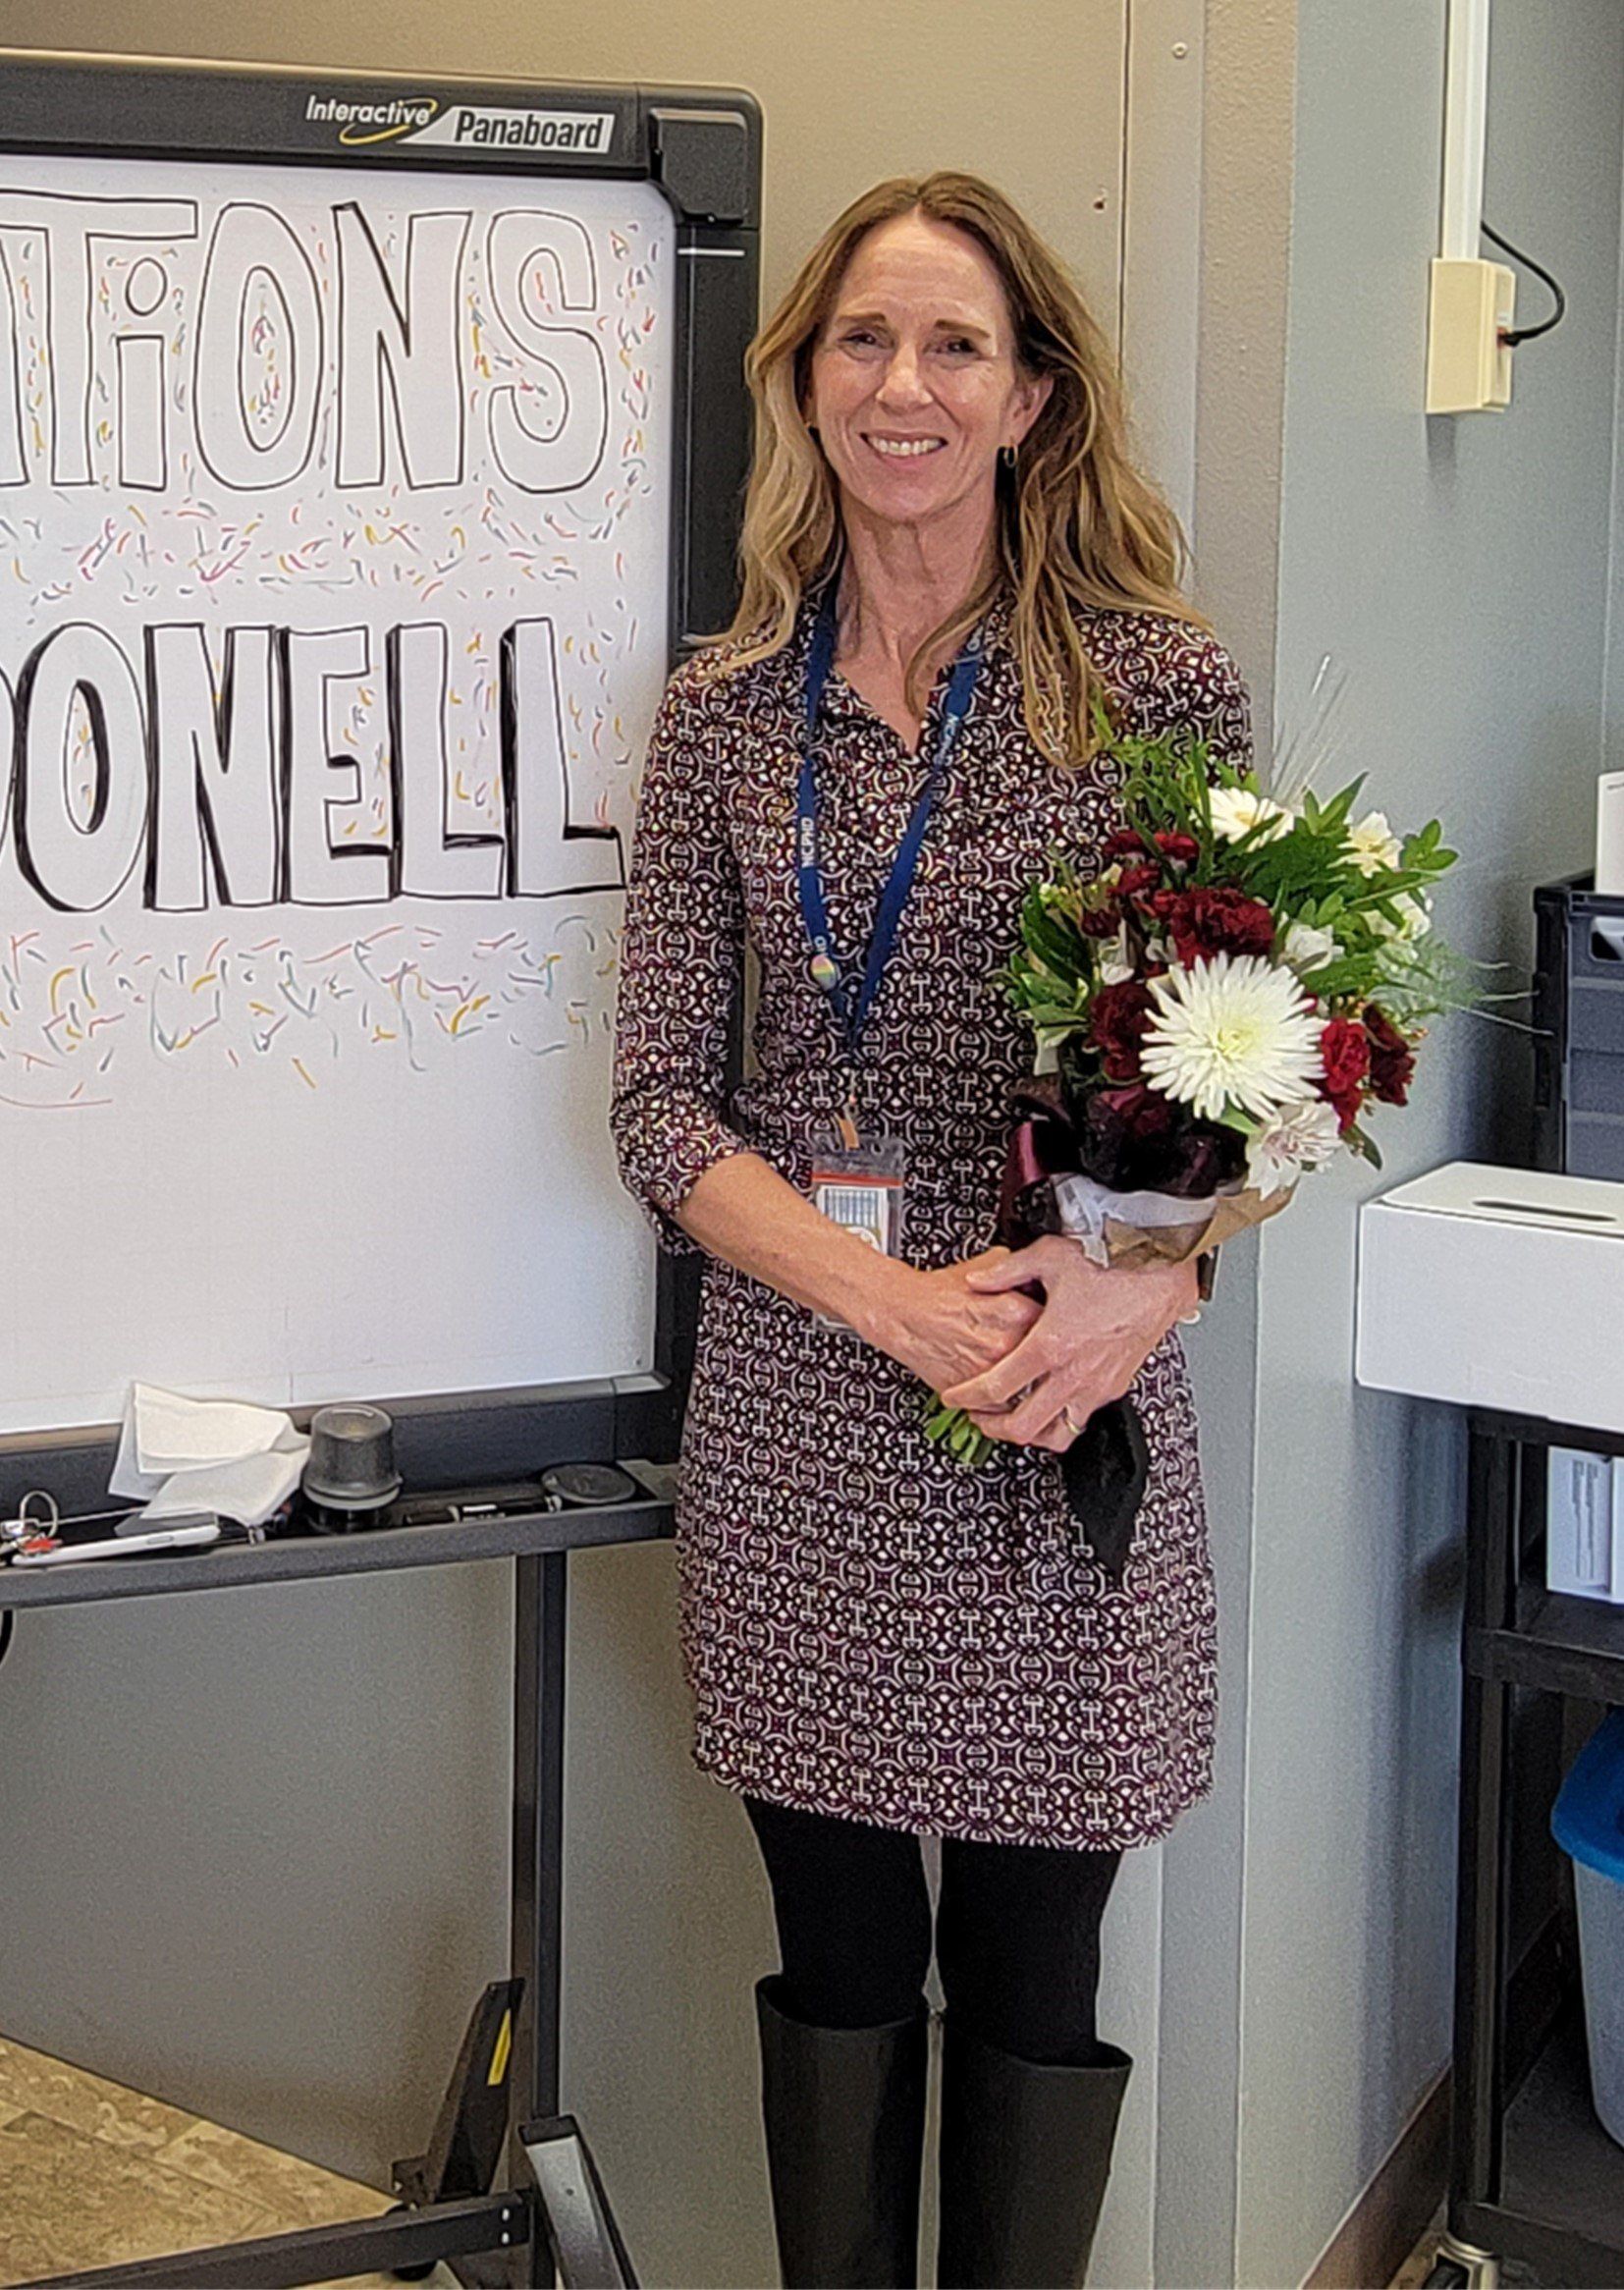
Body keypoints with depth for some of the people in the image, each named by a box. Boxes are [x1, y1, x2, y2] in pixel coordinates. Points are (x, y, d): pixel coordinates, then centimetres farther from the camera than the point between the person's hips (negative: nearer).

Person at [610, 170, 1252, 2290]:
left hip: (1071, 1415, -2)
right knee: (838, 1957, 14)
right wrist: (893, 1300, -14)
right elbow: (659, 1095, 1)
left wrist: (1149, 1279, -19)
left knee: (1029, 1973, 9)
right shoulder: (725, 710, 4)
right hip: (797, 1418, 2)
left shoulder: (1162, 682, -2)